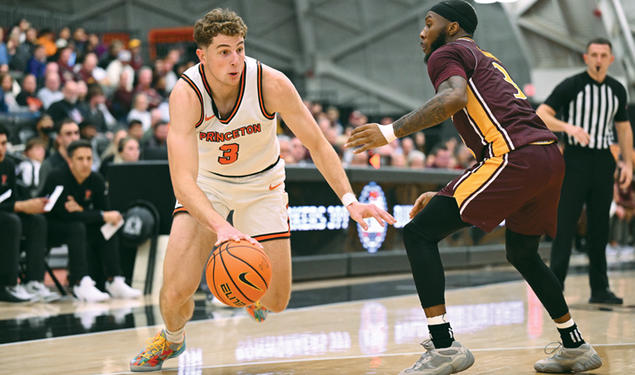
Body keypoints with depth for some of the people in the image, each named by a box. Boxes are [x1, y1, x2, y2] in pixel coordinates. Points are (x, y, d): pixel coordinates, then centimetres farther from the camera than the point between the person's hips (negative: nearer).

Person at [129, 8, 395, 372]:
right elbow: (183, 180, -39)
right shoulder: (187, 93, -31)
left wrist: (350, 200, -29)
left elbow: (318, 144, -17)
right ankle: (171, 338, 21)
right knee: (176, 290, -16)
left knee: (276, 301, -1)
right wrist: (220, 226, -56)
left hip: (261, 183, 1)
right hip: (206, 183, -1)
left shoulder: (271, 83, -28)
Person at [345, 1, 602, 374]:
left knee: (419, 233, -6)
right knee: (522, 253, 30)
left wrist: (391, 131, -16)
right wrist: (443, 196, 34)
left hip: (515, 157, -9)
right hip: (550, 156, 9)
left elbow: (454, 98, -16)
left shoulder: (447, 54, 8)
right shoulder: (488, 61, 35)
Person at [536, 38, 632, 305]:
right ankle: (555, 286, -5)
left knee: (599, 227, 7)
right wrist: (569, 127, -28)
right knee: (565, 225, -7)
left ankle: (599, 289, 13)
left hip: (603, 162, 4)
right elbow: (541, 116, -12)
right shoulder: (571, 86, -5)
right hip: (575, 159, -4)